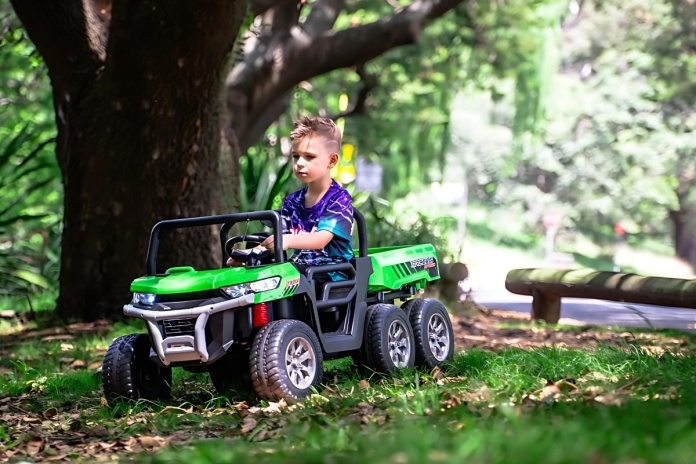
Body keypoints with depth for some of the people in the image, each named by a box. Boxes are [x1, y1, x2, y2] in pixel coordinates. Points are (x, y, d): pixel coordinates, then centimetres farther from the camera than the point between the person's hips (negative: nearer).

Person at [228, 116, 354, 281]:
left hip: (331, 272, -6)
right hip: (299, 268, 6)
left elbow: (321, 239, -20)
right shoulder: (292, 201, 15)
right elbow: (279, 239, 10)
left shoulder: (339, 198, -6)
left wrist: (289, 240, -39)